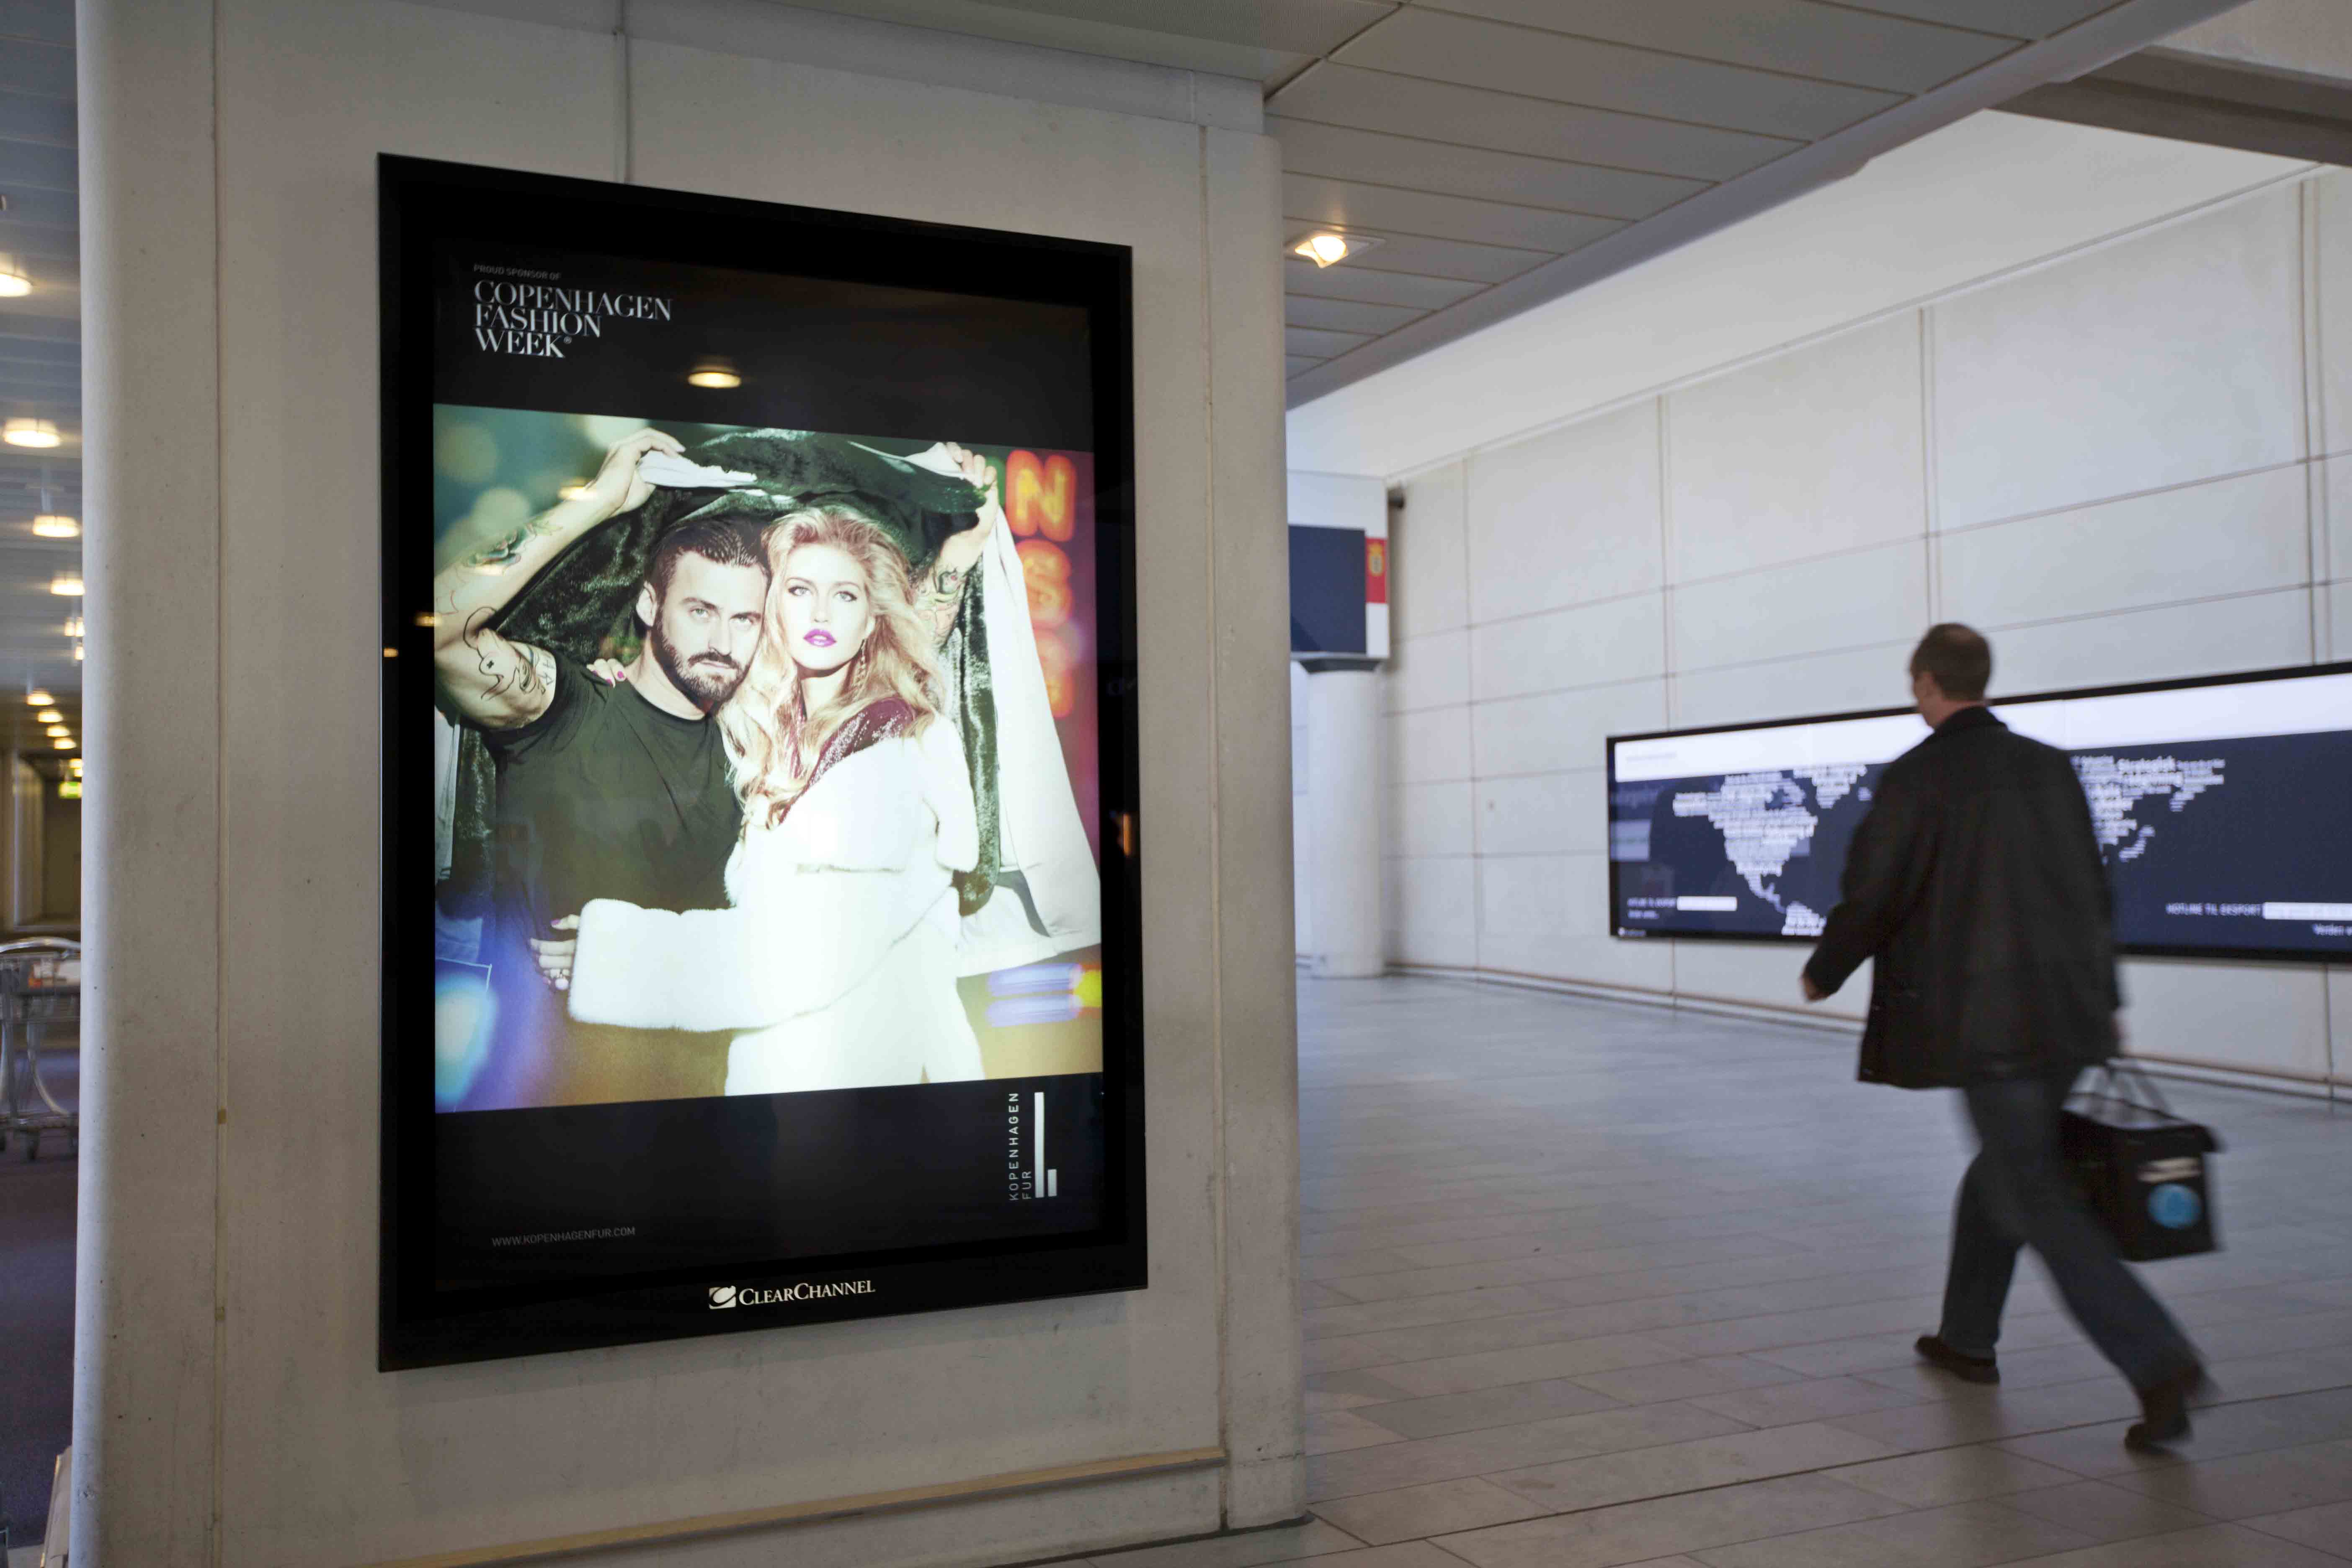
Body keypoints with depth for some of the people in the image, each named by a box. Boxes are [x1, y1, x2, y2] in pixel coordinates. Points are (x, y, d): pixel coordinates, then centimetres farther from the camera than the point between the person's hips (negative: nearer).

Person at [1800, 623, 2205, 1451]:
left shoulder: (1916, 778, -10)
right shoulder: (2050, 766, 9)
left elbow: (1870, 900, -9)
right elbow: (2092, 890, 15)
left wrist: (1822, 974, 8)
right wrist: (2102, 996, 24)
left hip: (1988, 1027, -7)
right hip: (2067, 1016, 7)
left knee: (2039, 1205, -2)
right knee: (2001, 1175, 22)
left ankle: (2161, 1366, -12)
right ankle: (1968, 1338, 35)